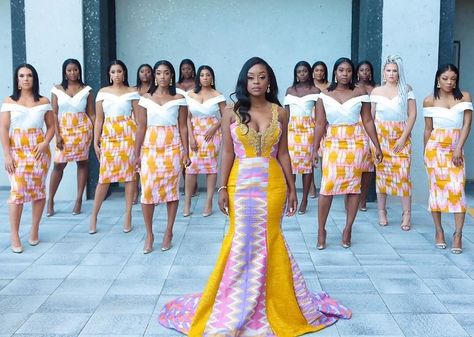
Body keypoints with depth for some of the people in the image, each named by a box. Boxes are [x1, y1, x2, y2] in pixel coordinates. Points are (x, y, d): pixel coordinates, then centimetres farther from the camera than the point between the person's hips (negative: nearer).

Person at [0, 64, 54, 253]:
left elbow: (51, 127, 8)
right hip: (17, 151, -1)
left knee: (38, 189, 4)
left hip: (39, 150, 2)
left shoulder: (43, 102, 7)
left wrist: (45, 144, -10)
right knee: (17, 191, -9)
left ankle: (34, 231, 17)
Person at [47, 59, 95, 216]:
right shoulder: (57, 90, 4)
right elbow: (54, 114, 1)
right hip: (64, 130, 0)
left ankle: (79, 199, 12)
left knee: (82, 162, 4)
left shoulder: (86, 90, 5)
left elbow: (91, 114, 5)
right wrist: (57, 135, -7)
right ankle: (50, 200, 8)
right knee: (58, 164, -2)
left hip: (82, 129, 0)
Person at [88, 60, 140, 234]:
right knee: (104, 176, -1)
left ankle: (128, 214, 11)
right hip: (108, 136, 1)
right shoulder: (103, 92, 9)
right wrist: (96, 142, 4)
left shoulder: (132, 92, 5)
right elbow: (99, 119, 9)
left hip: (128, 135, -1)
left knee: (130, 173, 1)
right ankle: (94, 217, 8)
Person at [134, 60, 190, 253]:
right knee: (147, 190, -4)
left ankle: (168, 231, 17)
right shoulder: (146, 99, 5)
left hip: (172, 149, -1)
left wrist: (186, 152, -2)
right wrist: (137, 153, 3)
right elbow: (141, 127, 5)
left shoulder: (179, 99, 2)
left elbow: (183, 127, 2)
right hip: (150, 149, 1)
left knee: (171, 189, 3)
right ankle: (149, 234, 8)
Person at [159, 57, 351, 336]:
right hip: (241, 183, 0)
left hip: (272, 183, 1)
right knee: (243, 242, 5)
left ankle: (275, 305, 23)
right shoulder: (232, 113, 1)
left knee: (268, 240, 7)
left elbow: (283, 153, 6)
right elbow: (227, 153, 1)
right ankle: (236, 310, 21)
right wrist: (222, 188, -3)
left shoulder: (279, 112, 4)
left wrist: (292, 187, 5)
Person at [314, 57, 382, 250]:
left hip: (355, 144, 1)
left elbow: (368, 121, 4)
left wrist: (377, 146, 2)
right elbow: (320, 124, 2)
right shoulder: (325, 95, 3)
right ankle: (321, 230, 4)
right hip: (332, 144, 0)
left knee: (354, 185, 3)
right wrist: (315, 149, -1)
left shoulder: (360, 93, 3)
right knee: (327, 187, -7)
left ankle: (348, 229, 14)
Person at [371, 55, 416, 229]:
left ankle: (407, 214, -2)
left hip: (401, 138, -1)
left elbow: (412, 115, 0)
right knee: (381, 173, 3)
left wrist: (403, 138, -8)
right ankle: (382, 211, 14)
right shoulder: (376, 91, 8)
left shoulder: (406, 90, 4)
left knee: (403, 174, -7)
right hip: (380, 137, 1)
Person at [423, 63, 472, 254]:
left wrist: (458, 149, -11)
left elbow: (466, 125, -3)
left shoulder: (464, 97, 2)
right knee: (436, 188, 3)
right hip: (435, 148, 0)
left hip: (456, 149, 0)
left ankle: (458, 235, -7)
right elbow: (428, 129, 8)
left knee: (457, 189, -10)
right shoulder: (429, 101, 3)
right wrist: (426, 153, 11)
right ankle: (439, 231, 12)